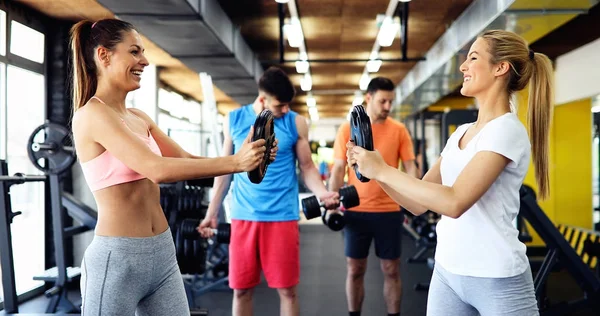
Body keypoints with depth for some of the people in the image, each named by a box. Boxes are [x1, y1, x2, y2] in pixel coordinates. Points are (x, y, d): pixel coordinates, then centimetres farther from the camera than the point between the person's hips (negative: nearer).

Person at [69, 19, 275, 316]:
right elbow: (157, 169, -24)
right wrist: (235, 162, -21)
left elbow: (184, 160, 8)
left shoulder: (138, 117, 11)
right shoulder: (92, 114, -14)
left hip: (162, 251, 8)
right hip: (117, 258, -7)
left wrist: (243, 157, -7)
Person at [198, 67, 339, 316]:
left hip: (282, 216, -1)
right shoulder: (234, 120, 5)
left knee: (287, 289, 3)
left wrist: (322, 193, -16)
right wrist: (212, 213, 10)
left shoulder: (296, 123, 1)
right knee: (241, 289, 6)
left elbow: (307, 167, 4)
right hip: (243, 216, 1)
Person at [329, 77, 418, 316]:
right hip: (356, 210, 0)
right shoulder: (347, 129, 0)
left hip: (389, 209, 0)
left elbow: (410, 167, 1)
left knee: (391, 269, 8)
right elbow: (338, 169, 2)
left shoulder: (399, 130, 1)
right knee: (355, 269, 8)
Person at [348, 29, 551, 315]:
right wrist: (373, 167, -2)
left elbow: (454, 202, -24)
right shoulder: (460, 133, 10)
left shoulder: (506, 130, -13)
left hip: (497, 281, -7)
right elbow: (418, 203, 10)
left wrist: (383, 170, -19)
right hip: (446, 273, 7)